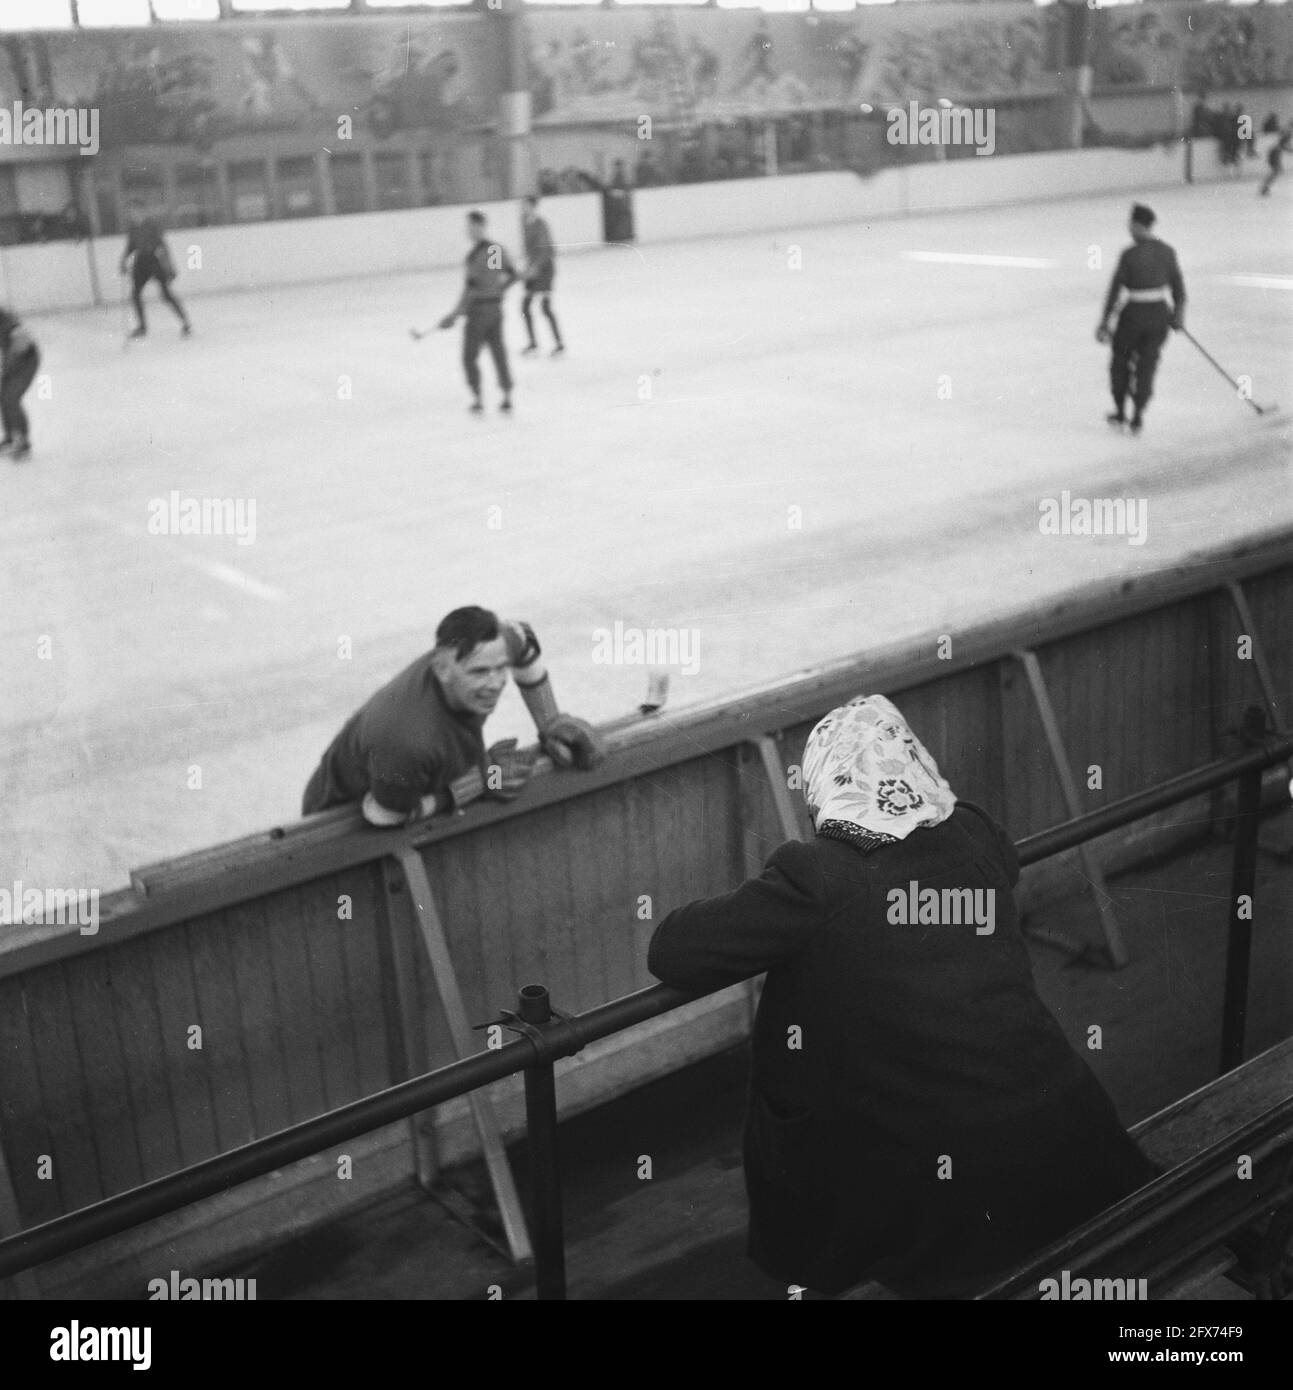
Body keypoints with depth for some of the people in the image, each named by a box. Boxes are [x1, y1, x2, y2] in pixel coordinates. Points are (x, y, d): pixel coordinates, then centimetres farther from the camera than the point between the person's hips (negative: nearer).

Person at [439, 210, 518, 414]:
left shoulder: (476, 253, -18)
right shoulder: (497, 248, 5)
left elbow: (472, 285, -22)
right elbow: (512, 274, 16)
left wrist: (457, 312, -18)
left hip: (479, 308, -7)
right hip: (496, 309, 7)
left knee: (469, 356, 3)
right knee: (498, 353, 12)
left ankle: (477, 399, 2)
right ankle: (507, 397, 13)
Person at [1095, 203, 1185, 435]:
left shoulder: (1129, 255, -15)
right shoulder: (1167, 251, -1)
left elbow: (1115, 289, -11)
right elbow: (1177, 285, 5)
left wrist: (1104, 321, -4)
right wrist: (1179, 313, 18)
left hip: (1134, 314, -4)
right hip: (1160, 314, 4)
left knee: (1120, 361, 18)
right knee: (1147, 364, 13)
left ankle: (1120, 412, 26)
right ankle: (1137, 416, 9)